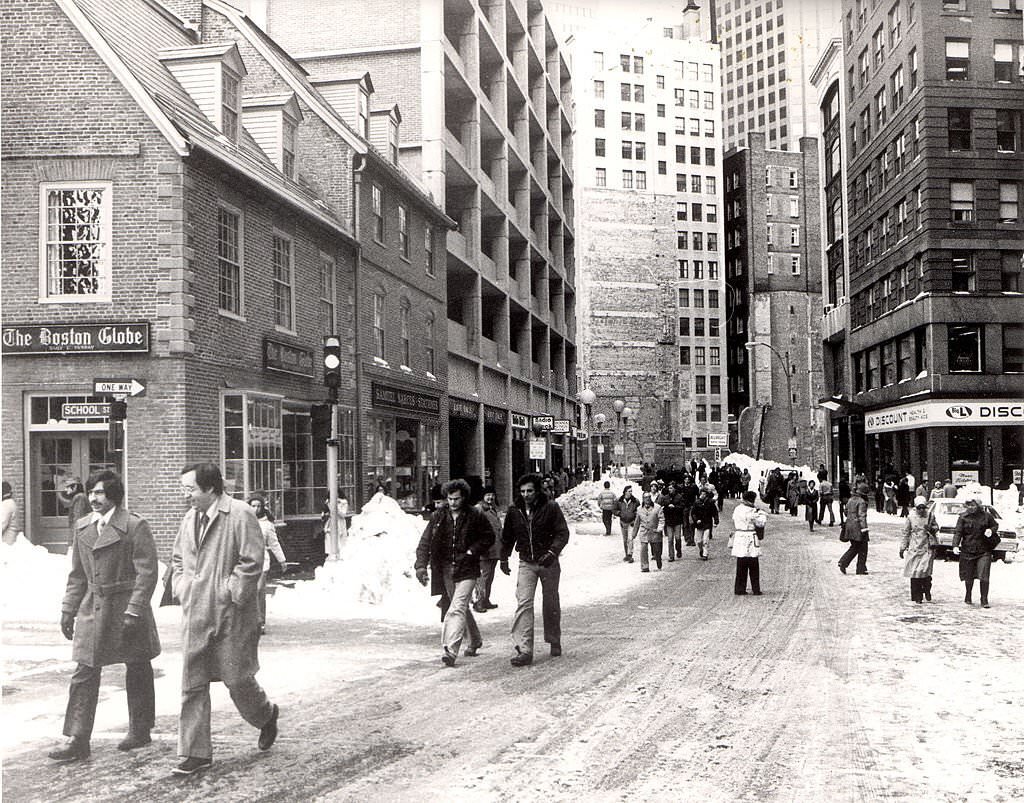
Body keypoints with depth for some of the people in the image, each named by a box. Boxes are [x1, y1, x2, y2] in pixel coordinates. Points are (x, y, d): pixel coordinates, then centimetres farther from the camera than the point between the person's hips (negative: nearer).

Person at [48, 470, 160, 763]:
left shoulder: (134, 526, -10)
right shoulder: (82, 527, 9)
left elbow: (147, 572, -13)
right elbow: (77, 574, 16)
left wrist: (134, 611, -18)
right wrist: (69, 609, 12)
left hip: (127, 609, -5)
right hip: (93, 610, 5)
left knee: (137, 671, 10)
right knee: (84, 673, 0)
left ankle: (140, 731, 25)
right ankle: (78, 741, 3)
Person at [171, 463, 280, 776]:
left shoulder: (240, 515, -13)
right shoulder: (190, 519, 10)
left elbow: (252, 562, -16)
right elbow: (177, 559, 24)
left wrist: (228, 594, -15)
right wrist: (182, 589, 9)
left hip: (231, 616, -6)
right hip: (195, 616, 6)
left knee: (237, 679, 5)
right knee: (192, 685, 5)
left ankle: (266, 715, 35)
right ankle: (196, 753, 12)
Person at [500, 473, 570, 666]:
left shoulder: (551, 508, -8)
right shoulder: (514, 511, 1)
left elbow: (563, 533, -10)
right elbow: (507, 537, 15)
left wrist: (552, 552, -23)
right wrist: (504, 559, 18)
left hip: (549, 563, -1)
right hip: (526, 564, 2)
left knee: (551, 605, 11)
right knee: (523, 603, -13)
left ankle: (554, 642, 33)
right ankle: (524, 650, -16)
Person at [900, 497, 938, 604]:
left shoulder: (930, 516, 2)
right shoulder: (911, 517, 2)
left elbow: (936, 527, 15)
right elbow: (905, 533, 8)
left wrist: (931, 529, -9)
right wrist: (902, 548, 9)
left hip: (927, 547, -1)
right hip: (914, 548, 1)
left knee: (925, 570, -10)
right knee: (914, 572, 0)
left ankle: (927, 591, 15)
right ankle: (917, 597, 9)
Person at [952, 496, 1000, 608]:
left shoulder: (986, 516, 2)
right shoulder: (963, 517, 1)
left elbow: (995, 525, 16)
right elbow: (958, 532, -5)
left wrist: (991, 530, -7)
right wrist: (955, 545, -19)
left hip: (984, 551, -1)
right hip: (968, 551, 1)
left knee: (983, 576, -8)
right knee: (969, 576, 11)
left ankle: (984, 600, -1)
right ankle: (968, 597, 32)